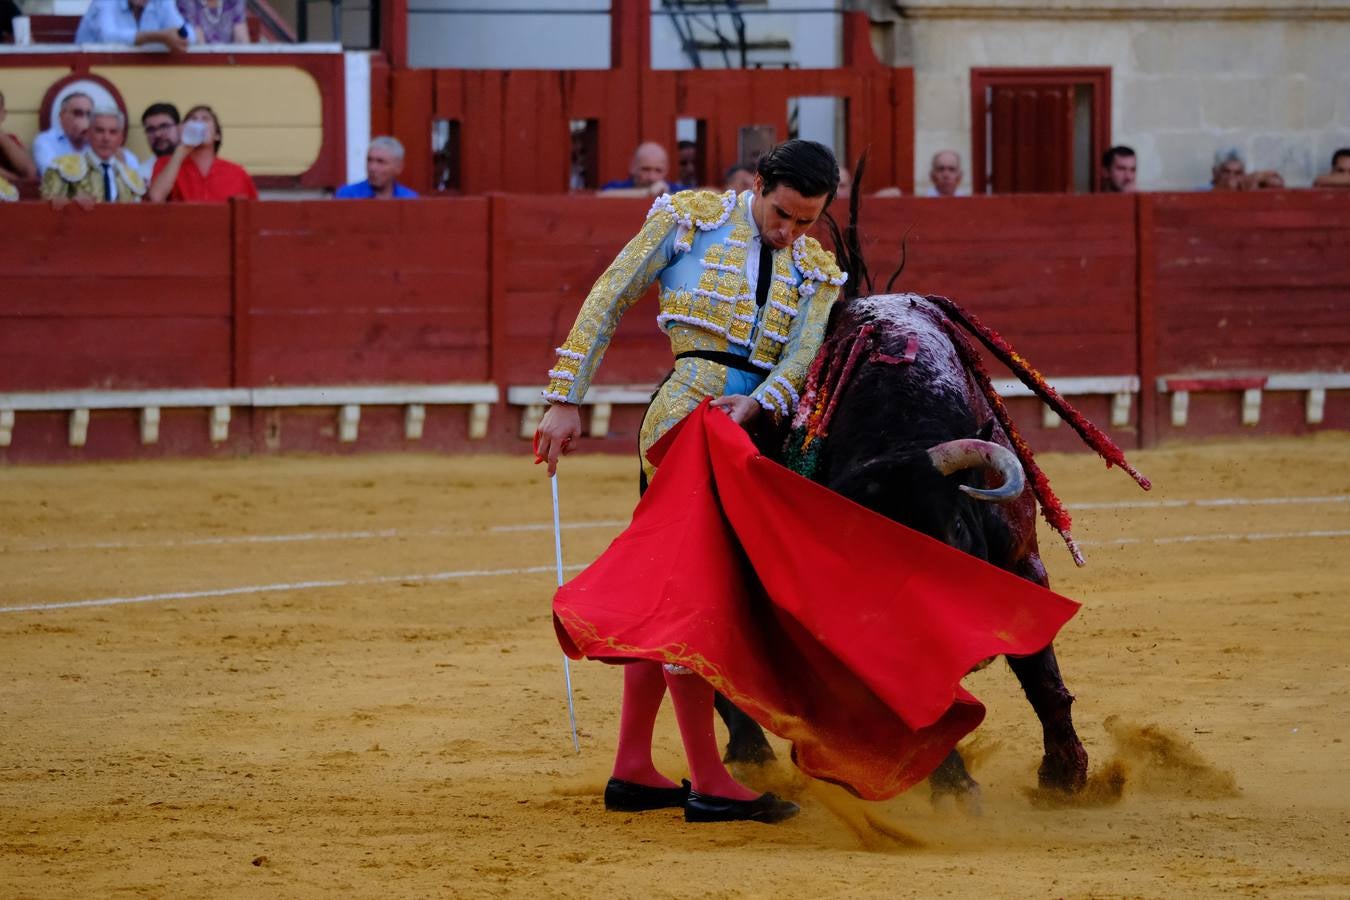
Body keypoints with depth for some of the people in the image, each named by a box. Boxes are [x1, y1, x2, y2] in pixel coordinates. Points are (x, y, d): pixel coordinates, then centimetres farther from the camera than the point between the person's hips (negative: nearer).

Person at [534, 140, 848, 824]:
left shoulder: (816, 271, 13)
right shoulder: (692, 217, 1)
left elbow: (799, 360, -2)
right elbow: (608, 300, 1)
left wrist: (755, 403, -24)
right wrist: (566, 402, -4)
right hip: (686, 413, -6)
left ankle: (632, 773, 17)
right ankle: (709, 783, -10)